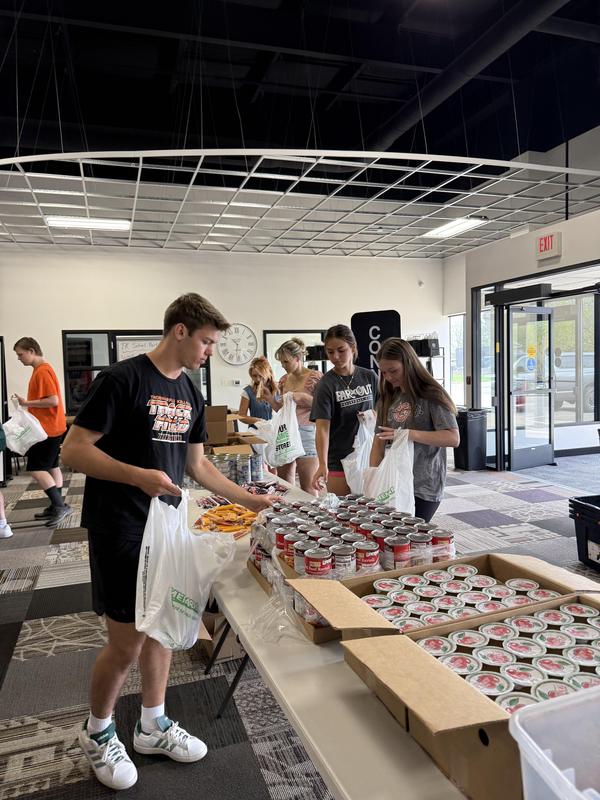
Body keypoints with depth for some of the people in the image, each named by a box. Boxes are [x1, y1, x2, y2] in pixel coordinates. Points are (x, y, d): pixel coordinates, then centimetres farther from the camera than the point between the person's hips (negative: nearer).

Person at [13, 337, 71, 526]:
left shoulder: (43, 371, -16)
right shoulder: (41, 370, 14)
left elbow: (53, 400, -23)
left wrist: (27, 403, -17)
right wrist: (28, 404, 9)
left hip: (47, 429, -10)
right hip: (50, 427, 10)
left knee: (36, 469, -8)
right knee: (51, 466, 12)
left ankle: (60, 505, -7)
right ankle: (56, 507, 18)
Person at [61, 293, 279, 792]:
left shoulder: (191, 394, 8)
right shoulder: (122, 380, -15)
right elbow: (73, 451, -16)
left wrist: (249, 500, 10)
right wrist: (140, 476, -28)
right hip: (120, 530, -7)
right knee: (127, 643, 2)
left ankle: (153, 726, 35)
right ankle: (98, 733, 29)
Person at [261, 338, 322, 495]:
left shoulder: (315, 377, -6)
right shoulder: (284, 380, 12)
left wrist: (303, 397, -18)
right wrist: (270, 398, 2)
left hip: (306, 433, -6)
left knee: (307, 488, -3)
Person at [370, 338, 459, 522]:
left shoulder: (431, 395, -6)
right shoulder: (387, 399, 11)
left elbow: (453, 438, -14)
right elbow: (379, 442, 10)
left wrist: (408, 434, -23)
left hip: (424, 488, -5)